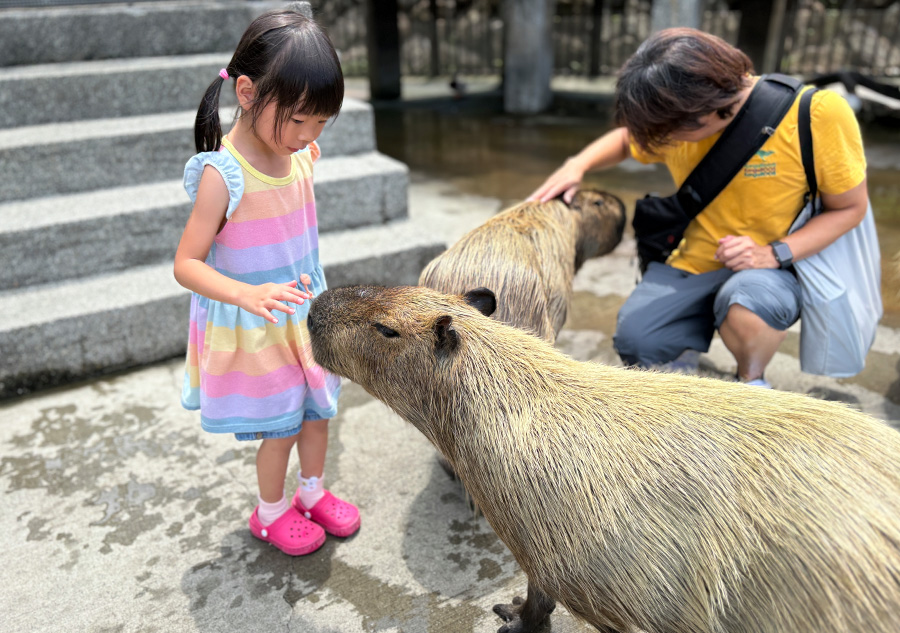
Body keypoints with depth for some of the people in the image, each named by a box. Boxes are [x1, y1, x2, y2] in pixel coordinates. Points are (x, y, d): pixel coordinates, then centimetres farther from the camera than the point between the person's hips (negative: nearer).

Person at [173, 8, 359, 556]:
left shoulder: (300, 156, -4)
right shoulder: (223, 175, -24)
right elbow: (187, 263, -24)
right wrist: (246, 294, -38)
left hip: (304, 316, 6)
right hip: (253, 330, -6)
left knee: (316, 412, 18)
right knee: (280, 428, 9)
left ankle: (314, 493, 44)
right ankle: (270, 512, 36)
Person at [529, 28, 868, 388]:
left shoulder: (819, 113, -20)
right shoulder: (676, 126, -8)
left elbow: (851, 207, -8)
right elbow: (625, 139, 15)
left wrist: (773, 254, -23)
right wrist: (577, 166, -5)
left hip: (775, 268, -3)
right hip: (693, 262, 3)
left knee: (748, 298, -38)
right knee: (634, 341, -23)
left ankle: (752, 383, -4)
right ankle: (687, 351, 15)